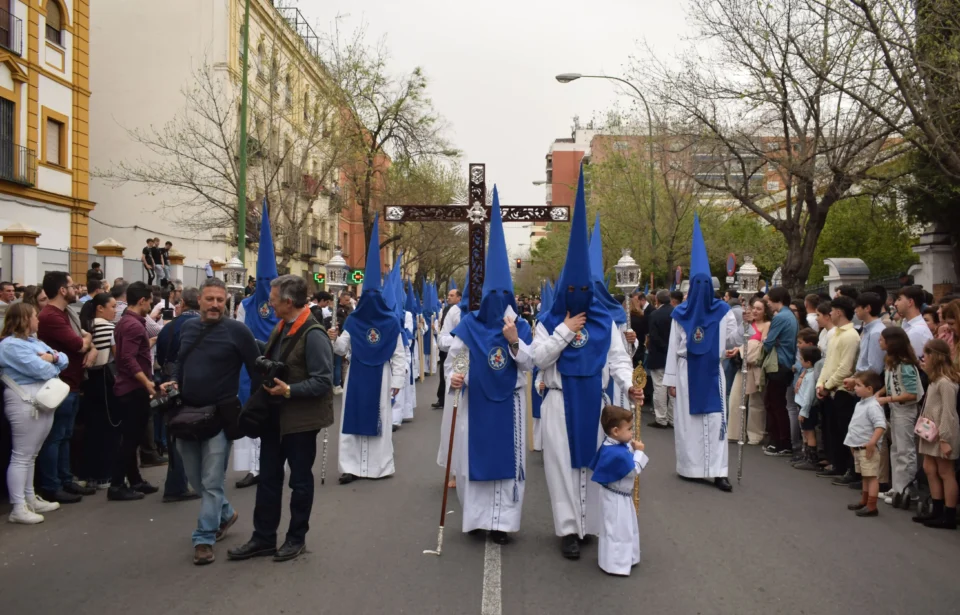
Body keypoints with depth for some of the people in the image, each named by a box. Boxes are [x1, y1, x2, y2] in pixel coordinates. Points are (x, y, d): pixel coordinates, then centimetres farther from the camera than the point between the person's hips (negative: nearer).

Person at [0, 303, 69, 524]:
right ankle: (18, 508, -2)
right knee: (22, 456, -5)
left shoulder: (34, 341, 17)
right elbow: (40, 369, -21)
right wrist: (51, 364, 1)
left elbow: (64, 359, 15)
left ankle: (31, 499, 24)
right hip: (25, 403, -9)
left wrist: (53, 357, -7)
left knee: (31, 455, 16)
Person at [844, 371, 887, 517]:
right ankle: (864, 501, 31)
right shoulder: (860, 404, 12)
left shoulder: (872, 406, -19)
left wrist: (872, 442, -31)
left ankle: (872, 507, -1)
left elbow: (881, 425, -29)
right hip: (858, 448, 10)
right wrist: (853, 443, 20)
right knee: (865, 477, 20)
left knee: (872, 477, -4)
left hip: (867, 449, -10)